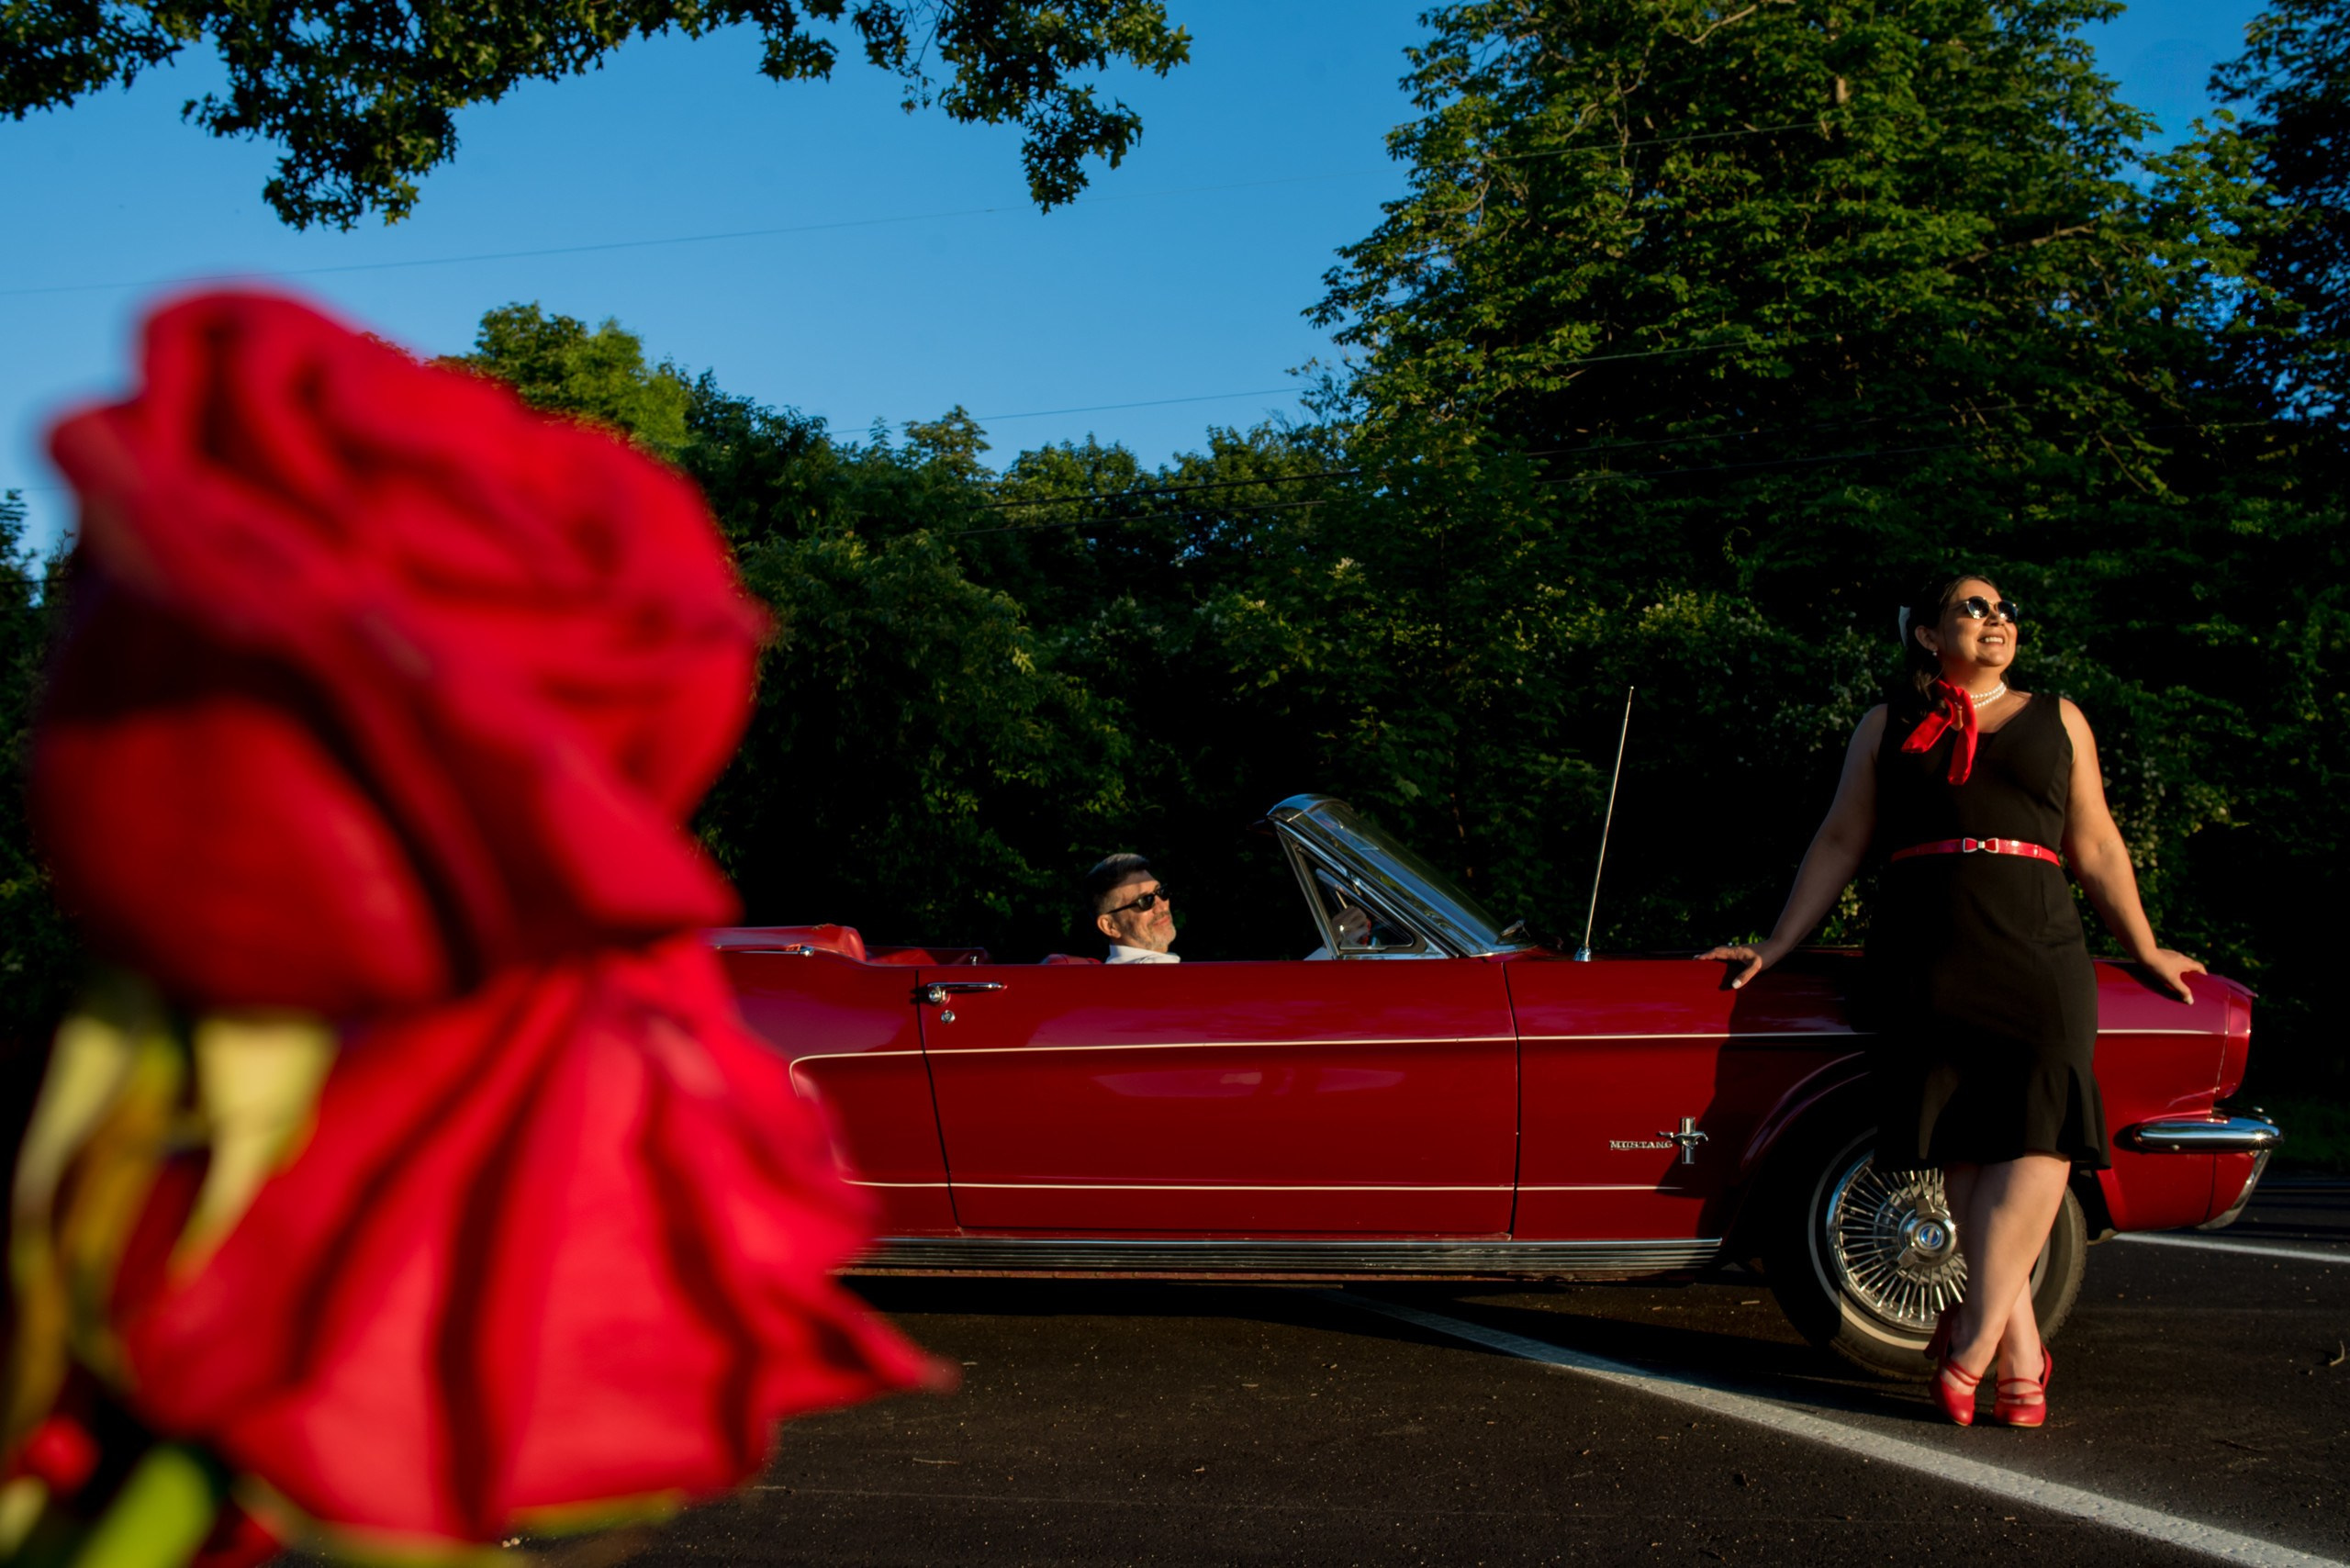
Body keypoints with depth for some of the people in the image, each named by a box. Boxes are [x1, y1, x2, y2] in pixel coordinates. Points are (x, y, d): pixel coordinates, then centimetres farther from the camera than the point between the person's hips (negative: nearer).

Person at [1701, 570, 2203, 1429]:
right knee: (1963, 1147, -8)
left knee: (2043, 1125, -18)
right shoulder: (1886, 728, 17)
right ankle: (2020, 1355, -5)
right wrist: (1773, 948, 11)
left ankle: (1972, 1338, -18)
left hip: (2038, 950, 1)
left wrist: (2145, 952, 23)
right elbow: (1838, 843, 16)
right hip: (1923, 954, -1)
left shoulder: (2058, 720, 20)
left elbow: (2096, 849, 23)